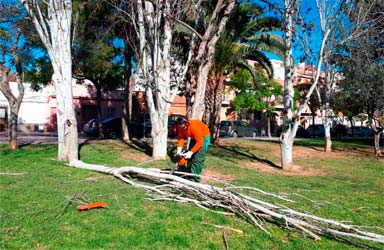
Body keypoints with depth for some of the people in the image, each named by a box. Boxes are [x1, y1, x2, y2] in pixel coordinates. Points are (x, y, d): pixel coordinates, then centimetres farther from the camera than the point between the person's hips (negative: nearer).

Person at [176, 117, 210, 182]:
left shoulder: (194, 127, -37)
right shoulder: (180, 127, -17)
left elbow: (199, 142, -36)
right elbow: (180, 138, -15)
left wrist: (190, 152, -41)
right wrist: (179, 149, -30)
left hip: (203, 137, -7)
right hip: (194, 137, 7)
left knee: (198, 159, -14)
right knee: (190, 157, 9)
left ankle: (195, 179, -10)